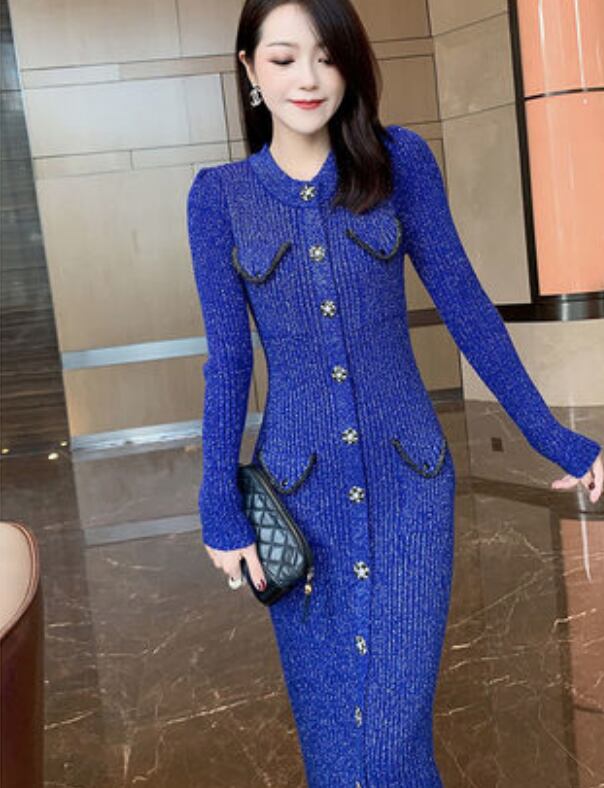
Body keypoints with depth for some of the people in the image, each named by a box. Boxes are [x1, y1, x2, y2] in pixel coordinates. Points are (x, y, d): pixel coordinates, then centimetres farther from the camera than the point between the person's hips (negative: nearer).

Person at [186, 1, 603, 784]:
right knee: (328, 718, 13)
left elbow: (464, 304, 1)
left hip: (409, 476, 0)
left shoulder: (399, 160, -1)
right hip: (299, 487, 1)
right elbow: (226, 359, 1)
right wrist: (221, 507, -1)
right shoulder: (218, 196, 0)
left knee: (398, 717, 1)